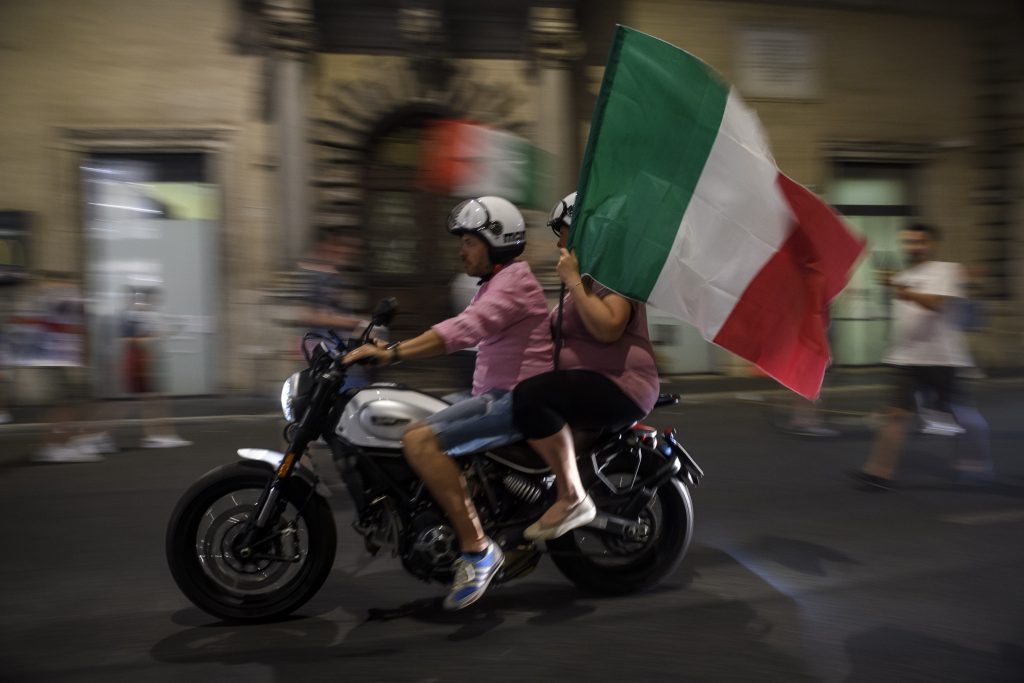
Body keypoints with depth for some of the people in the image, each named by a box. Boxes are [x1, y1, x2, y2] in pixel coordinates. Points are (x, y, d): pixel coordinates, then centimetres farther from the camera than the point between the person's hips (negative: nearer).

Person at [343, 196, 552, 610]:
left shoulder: (514, 280, -12)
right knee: (420, 433, 12)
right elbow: (461, 334, 20)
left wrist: (392, 353, -34)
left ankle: (477, 550, -19)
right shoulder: (496, 285, 22)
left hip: (516, 399, -11)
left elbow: (464, 330, -28)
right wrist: (392, 348, 11)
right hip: (493, 393, 11)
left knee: (419, 441, -26)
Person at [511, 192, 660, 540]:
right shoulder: (587, 277, 22)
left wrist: (572, 280, -20)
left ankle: (572, 499, -25)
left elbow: (608, 328, -26)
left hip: (620, 386, -11)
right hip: (589, 383, 11)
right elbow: (555, 329, 33)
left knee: (529, 397, -32)